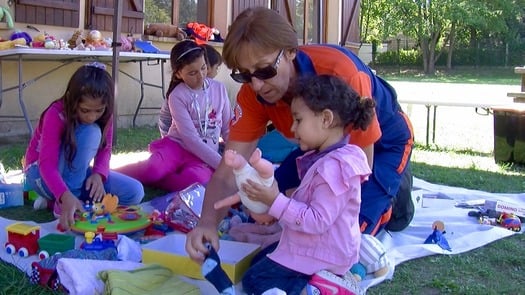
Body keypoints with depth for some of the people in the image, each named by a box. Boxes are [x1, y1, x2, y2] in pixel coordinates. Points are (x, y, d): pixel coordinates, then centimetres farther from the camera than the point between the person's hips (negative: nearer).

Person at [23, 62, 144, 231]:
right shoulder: (56, 115, -28)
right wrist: (66, 196, -51)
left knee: (135, 193, -14)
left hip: (76, 172, 5)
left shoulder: (104, 116, -12)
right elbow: (47, 164, -34)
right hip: (41, 174, -5)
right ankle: (61, 203, -26)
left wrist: (99, 174, -31)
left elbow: (105, 150, -8)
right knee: (91, 132, -32)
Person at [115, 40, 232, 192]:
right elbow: (191, 139, -16)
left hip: (204, 156, 2)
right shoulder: (177, 96, -8)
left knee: (195, 179, -35)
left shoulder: (219, 88, 4)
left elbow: (228, 129, 9)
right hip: (177, 145, -2)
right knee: (153, 168, -36)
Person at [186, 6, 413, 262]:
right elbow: (227, 173, -27)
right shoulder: (253, 93, -24)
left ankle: (392, 194, 10)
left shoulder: (341, 73, -40)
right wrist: (208, 222, -46)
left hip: (382, 142, -5)